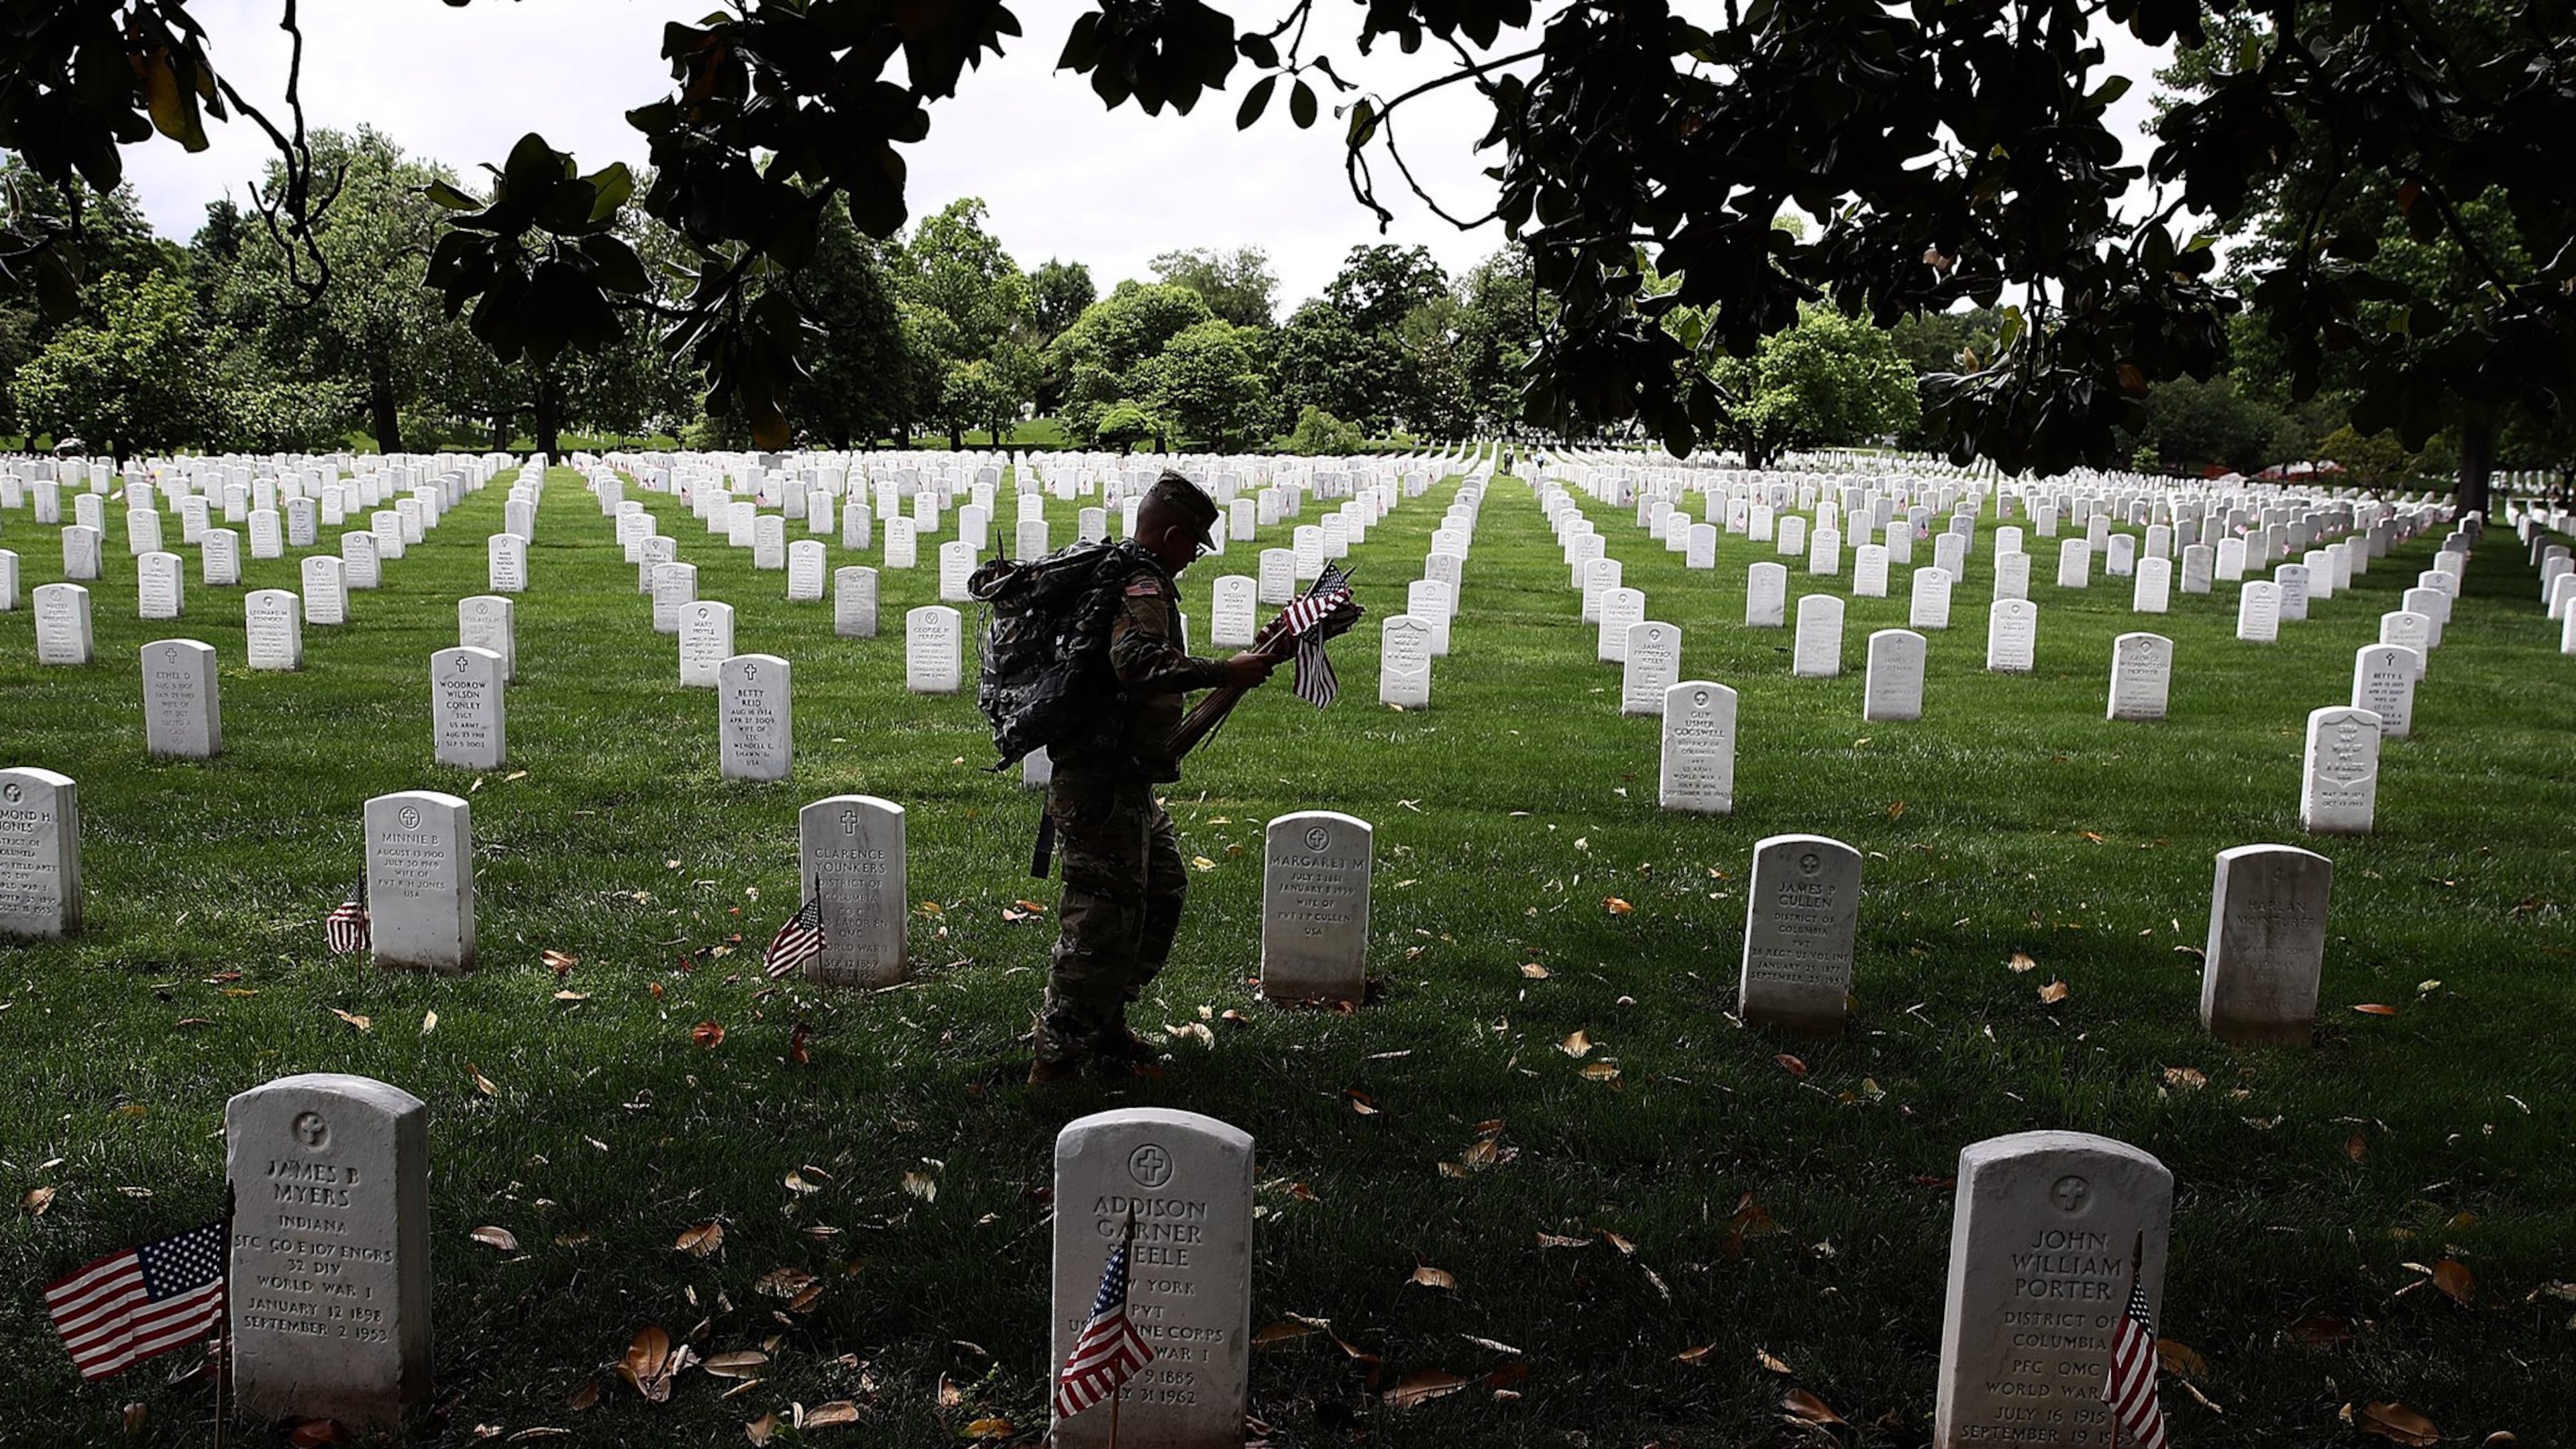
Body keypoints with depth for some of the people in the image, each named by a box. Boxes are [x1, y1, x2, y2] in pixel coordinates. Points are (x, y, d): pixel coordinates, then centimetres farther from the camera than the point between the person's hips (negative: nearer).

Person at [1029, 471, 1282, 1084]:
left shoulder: (1114, 575, 16)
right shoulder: (1143, 587, -17)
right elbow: (1138, 661, -37)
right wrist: (1225, 673, -36)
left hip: (1123, 779, 11)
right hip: (1105, 781, -11)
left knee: (1163, 889, 20)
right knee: (1106, 913, -7)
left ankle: (1104, 1023, 29)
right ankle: (1058, 1056, 0)